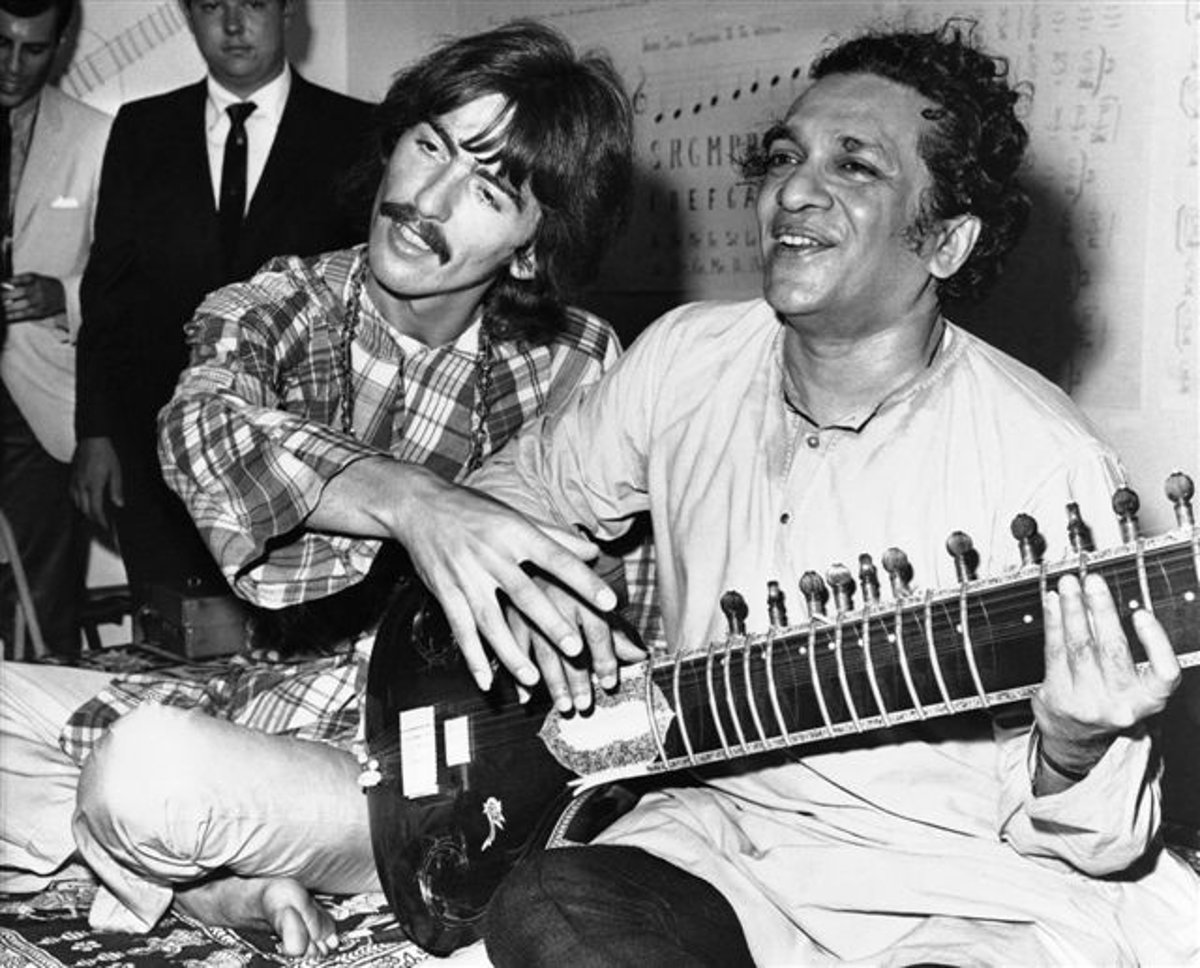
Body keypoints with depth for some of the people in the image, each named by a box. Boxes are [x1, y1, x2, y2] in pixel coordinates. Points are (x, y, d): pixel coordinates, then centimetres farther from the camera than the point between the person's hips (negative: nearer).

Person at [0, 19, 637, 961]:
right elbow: (204, 426, -24)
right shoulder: (278, 309, -1)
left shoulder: (576, 366, -1)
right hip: (246, 689, 4)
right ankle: (218, 881, -6)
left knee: (149, 769, -31)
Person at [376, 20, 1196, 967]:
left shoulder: (1046, 464, -14)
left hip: (971, 890, -2)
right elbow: (524, 484, 18)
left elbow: (1098, 842, -8)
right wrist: (439, 515, -4)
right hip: (720, 824, 3)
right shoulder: (688, 358, 1)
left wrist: (1072, 755, -31)